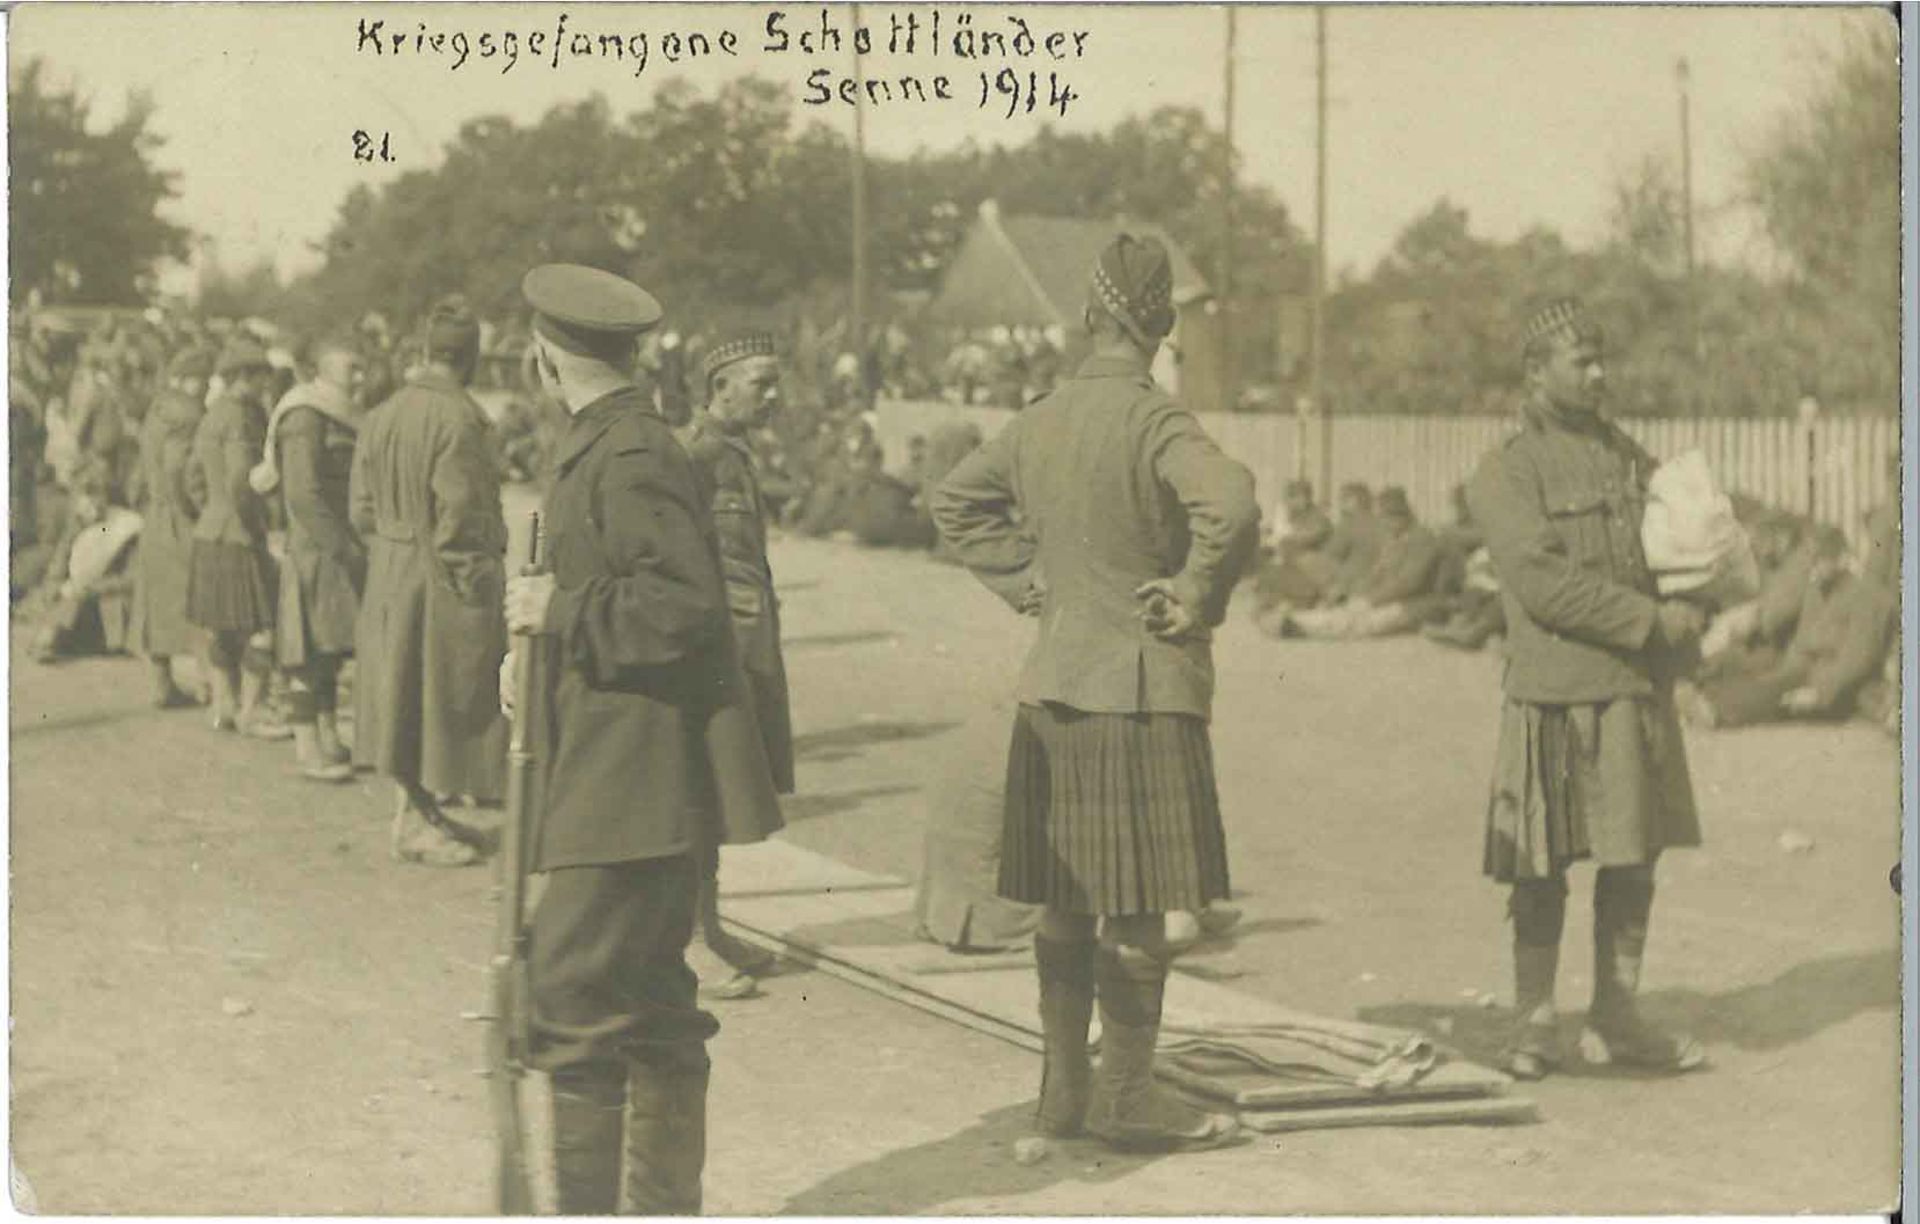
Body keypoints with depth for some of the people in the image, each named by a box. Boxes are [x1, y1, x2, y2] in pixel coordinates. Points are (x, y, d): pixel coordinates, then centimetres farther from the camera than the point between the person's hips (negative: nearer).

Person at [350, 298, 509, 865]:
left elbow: (361, 509, 7)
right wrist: (479, 583, -13)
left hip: (390, 577, 8)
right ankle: (415, 823, 9)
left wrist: (392, 546, 18)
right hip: (441, 583, -7)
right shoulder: (458, 420, -20)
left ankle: (417, 808, 26)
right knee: (438, 694, 3)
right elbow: (460, 516, -21)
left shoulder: (380, 417, 3)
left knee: (406, 696, 15)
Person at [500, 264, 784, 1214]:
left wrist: (563, 611, -16)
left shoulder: (628, 456, -15)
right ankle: (665, 1201, 25)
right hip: (633, 775, 11)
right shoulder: (604, 447, 17)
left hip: (632, 776, -11)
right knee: (647, 999, 16)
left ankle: (586, 1200, -4)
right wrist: (546, 656, 14)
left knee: (570, 989, -10)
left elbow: (686, 600, -24)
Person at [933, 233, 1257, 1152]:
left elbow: (956, 500, 20)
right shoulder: (1153, 420, -14)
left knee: (1066, 898, 13)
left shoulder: (1040, 422, 7)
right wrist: (1194, 600, -15)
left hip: (1053, 687, 7)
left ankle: (1065, 1085, 21)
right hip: (1142, 693, -7)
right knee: (1140, 904, 1)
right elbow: (1232, 508, -30)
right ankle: (1127, 1095, 6)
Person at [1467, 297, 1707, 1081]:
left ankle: (1615, 1021, 20)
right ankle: (1533, 1029, 12)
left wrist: (1684, 623, 2)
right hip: (1554, 699, -6)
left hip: (1635, 693, 6)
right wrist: (1651, 619, -18)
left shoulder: (1626, 457, 14)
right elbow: (1545, 584, -17)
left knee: (1634, 857, 9)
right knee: (1542, 869, 0)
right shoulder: (1502, 477, -7)